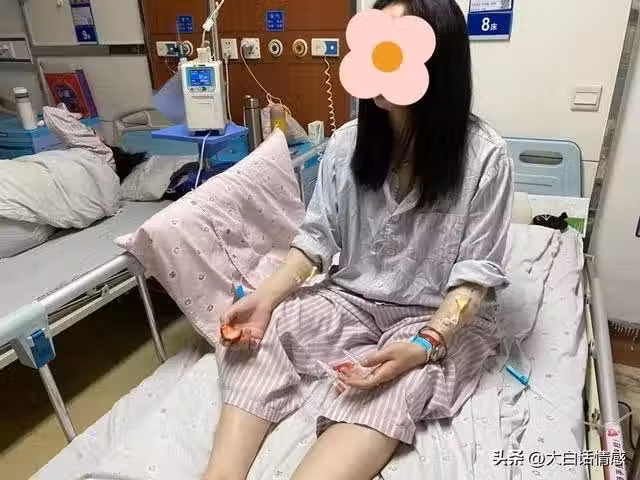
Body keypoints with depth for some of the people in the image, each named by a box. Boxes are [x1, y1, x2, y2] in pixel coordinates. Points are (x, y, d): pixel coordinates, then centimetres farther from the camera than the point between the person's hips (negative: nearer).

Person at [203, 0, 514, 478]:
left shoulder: (485, 156, -14)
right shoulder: (347, 141, -2)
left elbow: (476, 273, -13)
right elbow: (317, 237, -1)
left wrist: (426, 344, -29)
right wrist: (266, 297, -17)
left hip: (443, 316, -3)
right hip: (351, 299, 4)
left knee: (395, 384, -35)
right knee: (254, 337, -18)